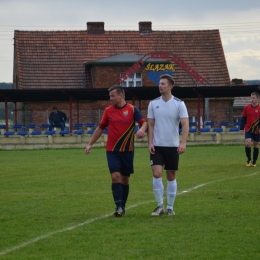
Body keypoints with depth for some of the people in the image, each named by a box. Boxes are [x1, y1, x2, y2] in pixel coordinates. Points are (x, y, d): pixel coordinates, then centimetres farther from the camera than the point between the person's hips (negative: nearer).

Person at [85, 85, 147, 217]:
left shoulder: (132, 109, -2)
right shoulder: (108, 110, 5)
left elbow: (144, 122, -11)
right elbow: (100, 128, 14)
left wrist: (142, 129, -35)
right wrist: (90, 144, 14)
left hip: (127, 150, -1)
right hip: (112, 150, 1)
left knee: (125, 179, 8)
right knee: (115, 176, -13)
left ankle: (122, 206, 21)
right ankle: (118, 207, -12)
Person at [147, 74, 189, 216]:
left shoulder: (179, 104, -5)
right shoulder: (153, 103, 2)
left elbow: (185, 124, -11)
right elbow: (150, 125, 5)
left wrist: (183, 143, -23)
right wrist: (150, 143, -5)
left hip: (173, 146, -1)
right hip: (157, 146, 1)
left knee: (171, 176, 5)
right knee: (156, 174, -11)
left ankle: (170, 207, 15)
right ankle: (160, 206, -1)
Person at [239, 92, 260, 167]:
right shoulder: (246, 107, -1)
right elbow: (244, 118, 5)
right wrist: (241, 128, 2)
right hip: (248, 129, 0)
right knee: (247, 143, -17)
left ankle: (254, 162, 19)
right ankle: (249, 159, 3)